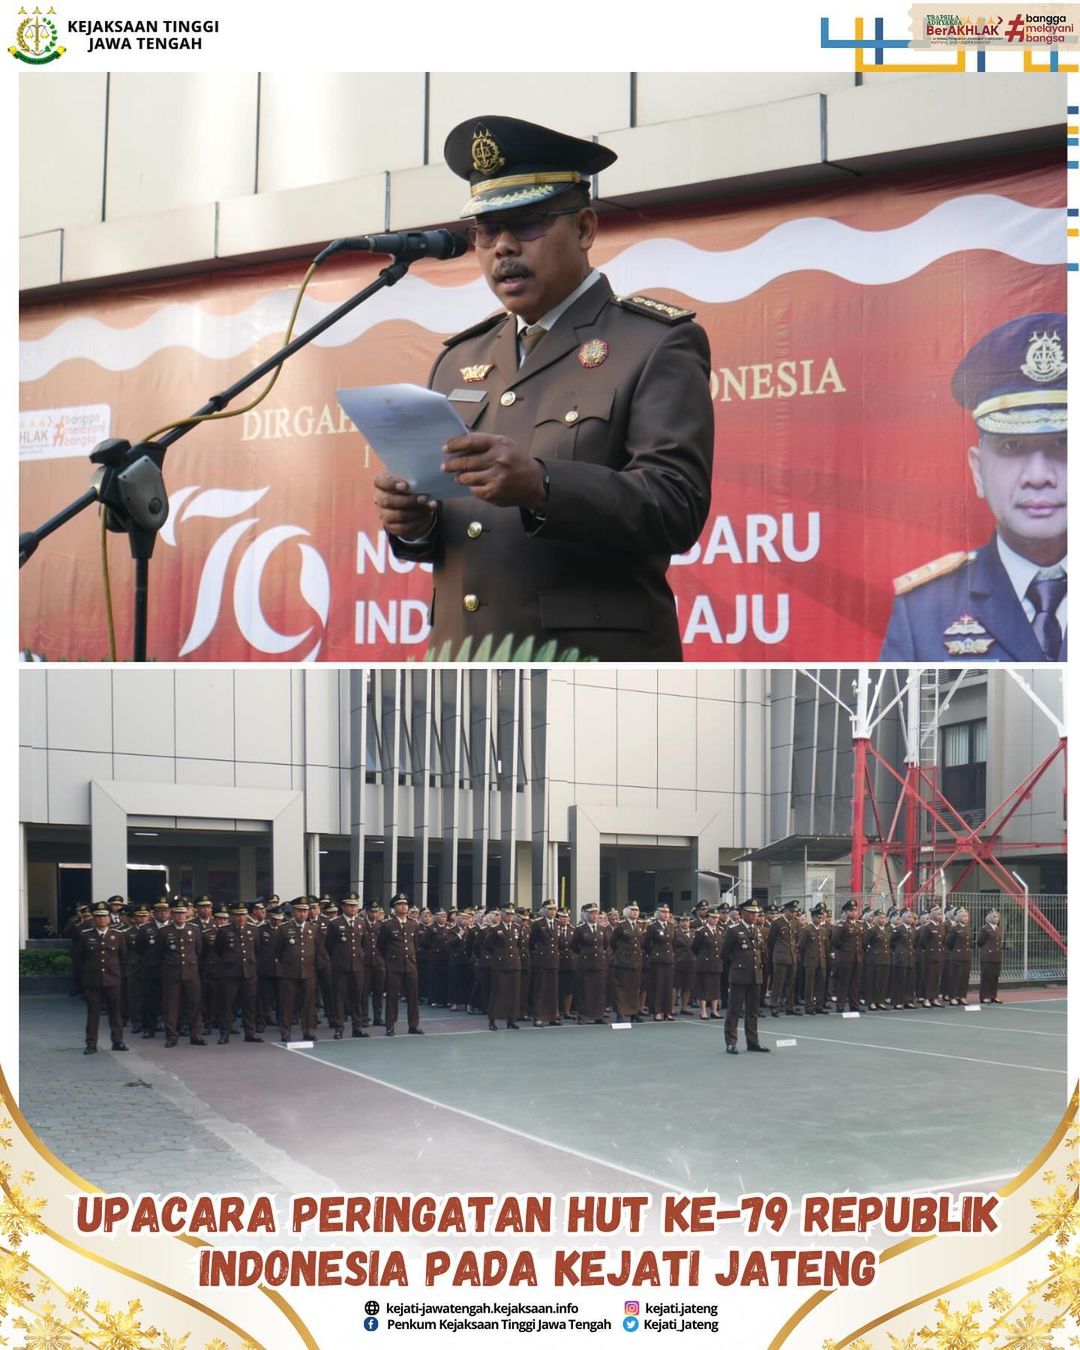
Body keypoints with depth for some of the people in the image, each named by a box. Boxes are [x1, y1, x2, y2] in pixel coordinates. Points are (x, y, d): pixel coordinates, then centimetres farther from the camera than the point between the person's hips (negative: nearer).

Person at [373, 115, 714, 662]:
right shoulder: (459, 359, 18)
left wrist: (541, 486, -26)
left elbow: (676, 508, -12)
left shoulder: (659, 345, 0)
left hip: (597, 663, -5)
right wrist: (412, 519, -1)